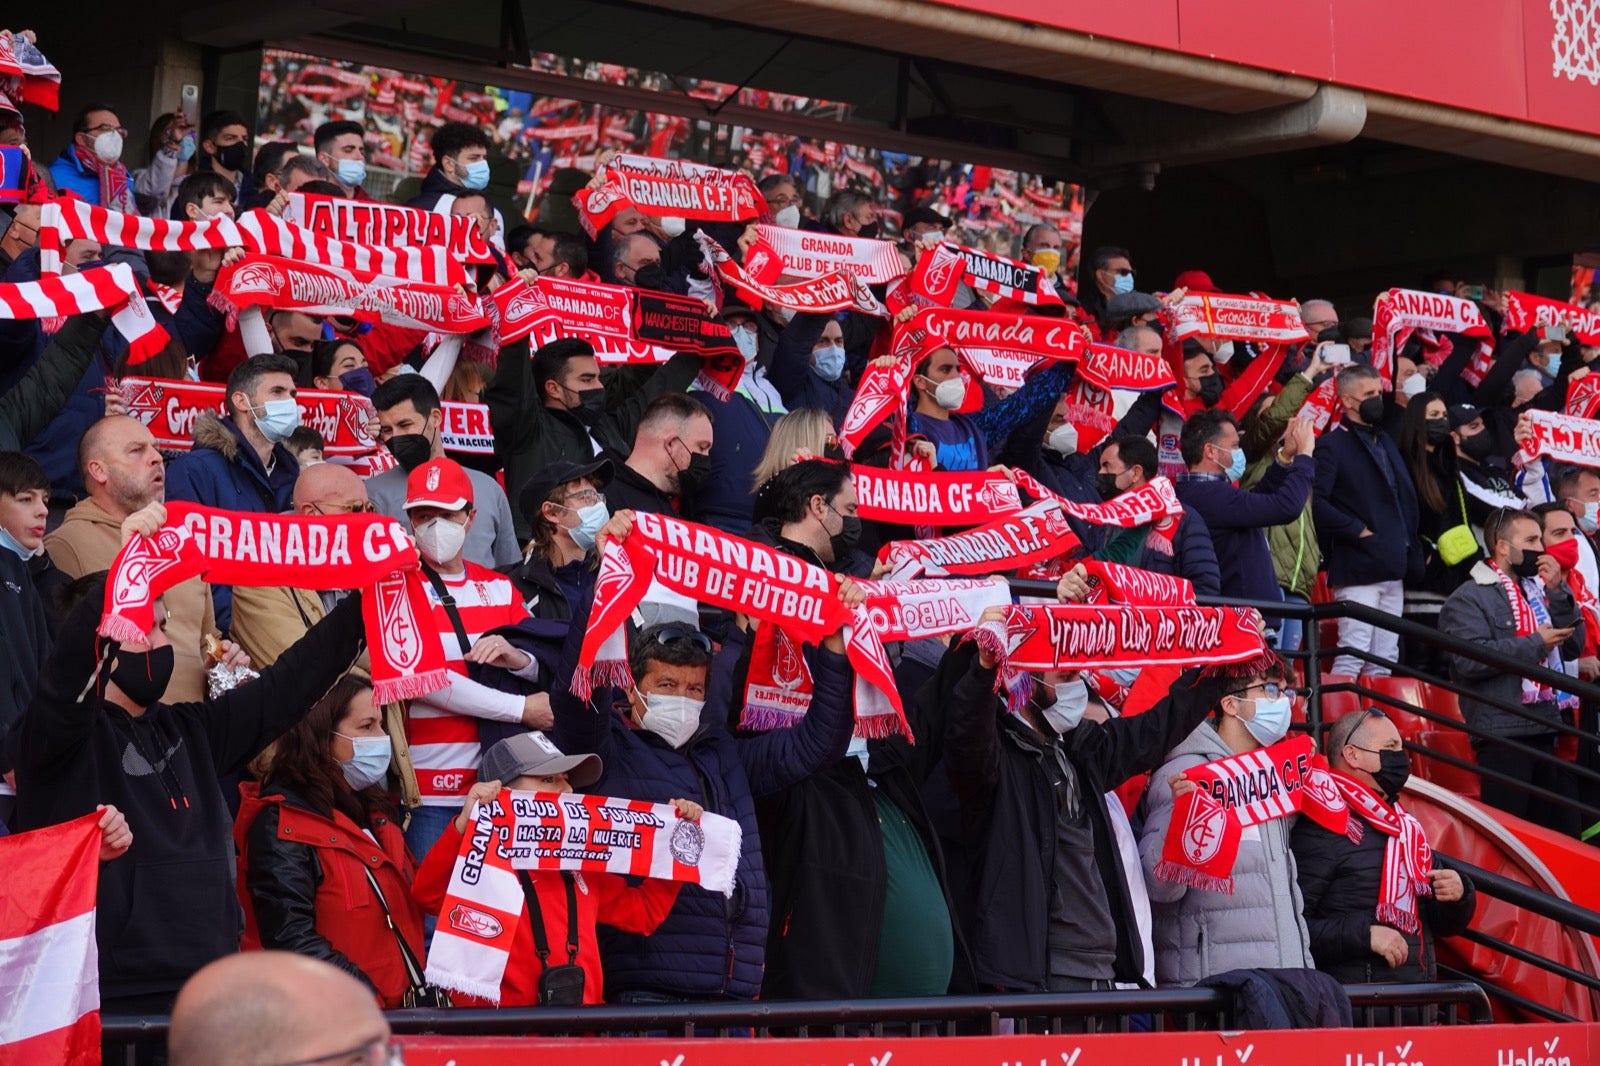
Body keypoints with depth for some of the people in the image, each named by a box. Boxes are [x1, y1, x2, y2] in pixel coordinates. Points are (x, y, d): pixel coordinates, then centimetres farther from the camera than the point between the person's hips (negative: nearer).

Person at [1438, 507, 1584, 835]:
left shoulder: (1539, 590, 18)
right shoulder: (1469, 599, -4)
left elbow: (1574, 646, 12)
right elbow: (1470, 659, -20)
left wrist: (1557, 591, 2)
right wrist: (1536, 643, -14)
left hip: (1549, 731, 7)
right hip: (1503, 735, -7)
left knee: (1564, 829, 11)